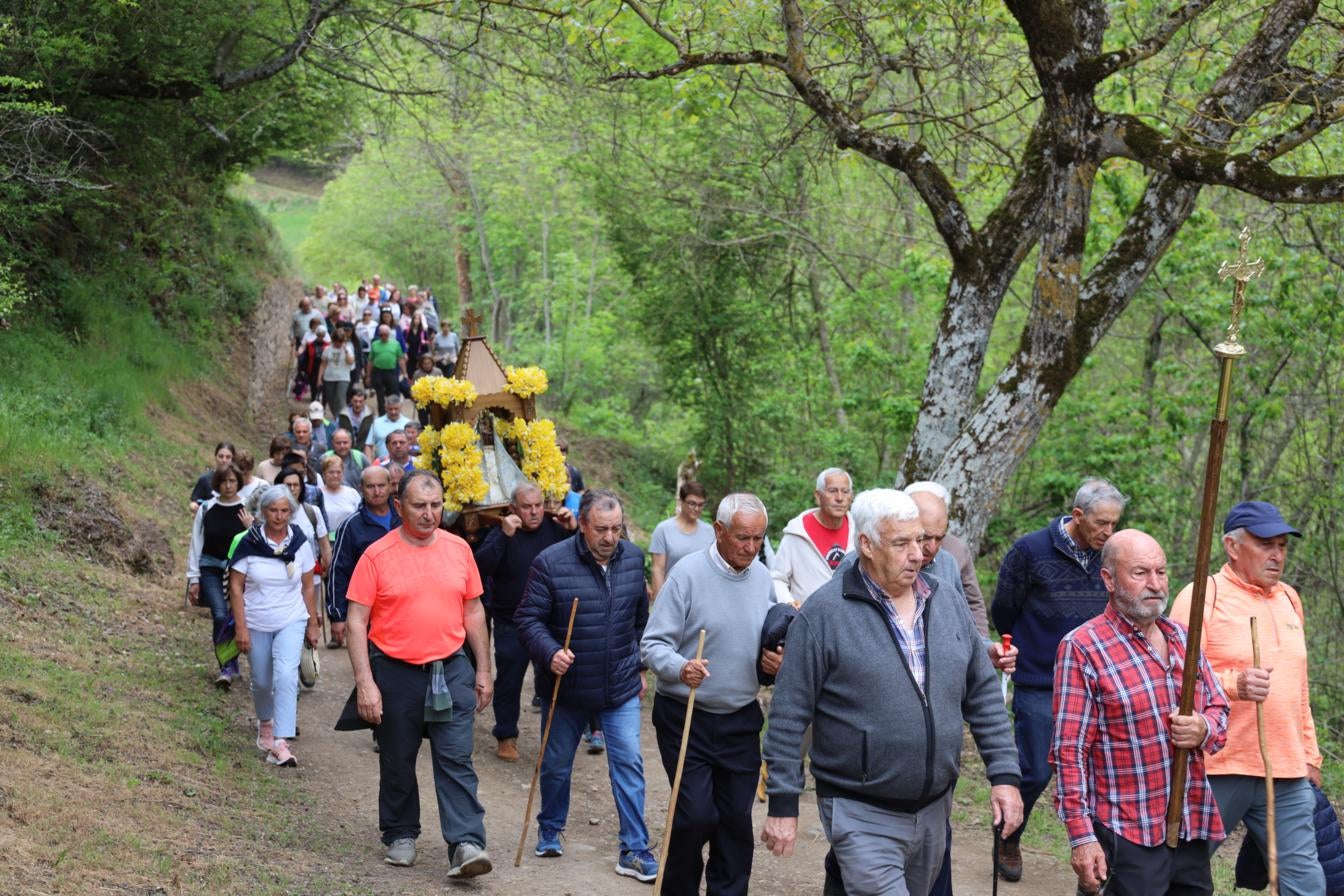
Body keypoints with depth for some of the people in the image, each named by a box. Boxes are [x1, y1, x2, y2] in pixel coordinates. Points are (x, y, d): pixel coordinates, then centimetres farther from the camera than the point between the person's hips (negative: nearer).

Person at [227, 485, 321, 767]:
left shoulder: (300, 543, -3)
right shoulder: (249, 543, -8)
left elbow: (307, 587, 6)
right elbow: (235, 587, -6)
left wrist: (313, 624, 7)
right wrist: (241, 628, -10)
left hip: (291, 622, -1)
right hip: (256, 624, 1)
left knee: (286, 676, -20)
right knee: (261, 681, 13)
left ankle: (280, 743, -23)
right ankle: (265, 723, 44)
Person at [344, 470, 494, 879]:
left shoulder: (458, 549, 2)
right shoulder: (377, 555, -8)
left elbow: (473, 612, 10)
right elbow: (356, 621, -7)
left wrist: (483, 671, 9)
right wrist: (365, 683, -13)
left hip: (451, 671, 1)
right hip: (395, 672, -1)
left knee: (456, 760, -4)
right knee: (397, 763, 12)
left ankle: (466, 845, -7)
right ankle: (401, 836, 28)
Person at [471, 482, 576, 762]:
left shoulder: (555, 528, -2)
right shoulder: (502, 533, -7)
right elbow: (480, 567, -21)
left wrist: (573, 530, -18)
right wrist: (504, 537, -31)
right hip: (512, 624, -2)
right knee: (509, 681, 7)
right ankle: (505, 736, 22)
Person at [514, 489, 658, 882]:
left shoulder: (633, 558, -1)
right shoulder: (551, 562, -15)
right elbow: (528, 618, -11)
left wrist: (638, 667, 16)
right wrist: (550, 653, -27)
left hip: (621, 688, 2)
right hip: (566, 687, -2)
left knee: (629, 765, -4)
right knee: (556, 765, 14)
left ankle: (634, 851, 3)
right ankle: (550, 831, 37)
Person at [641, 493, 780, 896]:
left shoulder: (762, 578, 5)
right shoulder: (688, 572, -12)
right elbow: (653, 644, -14)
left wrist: (774, 663, -4)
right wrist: (680, 667, -33)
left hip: (741, 721, 5)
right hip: (685, 716, -5)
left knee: (736, 821, 7)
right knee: (696, 815, -7)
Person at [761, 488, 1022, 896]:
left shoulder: (947, 607, 5)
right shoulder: (824, 613, -12)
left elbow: (983, 695, 11)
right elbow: (789, 715, -9)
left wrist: (1004, 775, 4)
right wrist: (783, 805, -10)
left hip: (934, 809, 6)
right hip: (863, 816, -6)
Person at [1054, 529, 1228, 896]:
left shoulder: (1182, 637, 11)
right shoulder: (1082, 647, -8)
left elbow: (1218, 709, 20)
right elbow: (1069, 751, -10)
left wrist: (1204, 729, -4)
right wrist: (1081, 837, -14)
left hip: (1194, 828, 6)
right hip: (1129, 836, -6)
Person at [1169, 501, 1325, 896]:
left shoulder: (1289, 598, 16)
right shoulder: (1200, 596, -7)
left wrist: (1309, 755, 24)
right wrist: (1233, 684, -31)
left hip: (1286, 775, 6)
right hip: (1217, 773, -6)